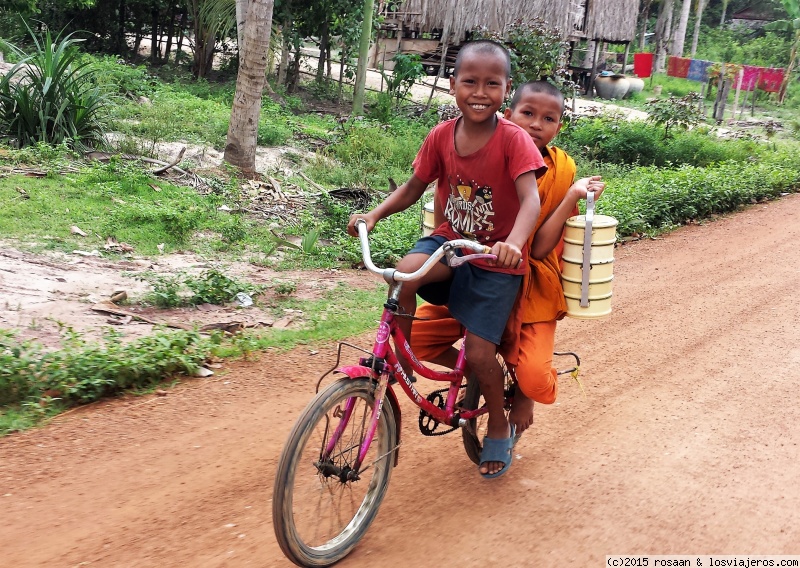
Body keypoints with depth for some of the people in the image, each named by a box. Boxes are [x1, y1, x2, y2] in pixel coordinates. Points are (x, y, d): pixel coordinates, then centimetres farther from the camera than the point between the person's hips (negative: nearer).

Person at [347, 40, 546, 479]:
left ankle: (499, 428, 23)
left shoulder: (513, 140, -18)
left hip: (496, 259, -3)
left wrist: (513, 243, -50)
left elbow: (530, 198, -31)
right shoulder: (442, 136, -5)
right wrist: (375, 214, -13)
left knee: (479, 351, -6)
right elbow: (413, 189, 5)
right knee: (404, 273, -29)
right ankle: (403, 359, -6)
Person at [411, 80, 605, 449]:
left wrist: (572, 196, -23)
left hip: (530, 288, -2)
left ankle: (522, 394, 19)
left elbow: (539, 248, -13)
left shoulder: (561, 171, -7)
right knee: (412, 335, -16)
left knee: (535, 381, -22)